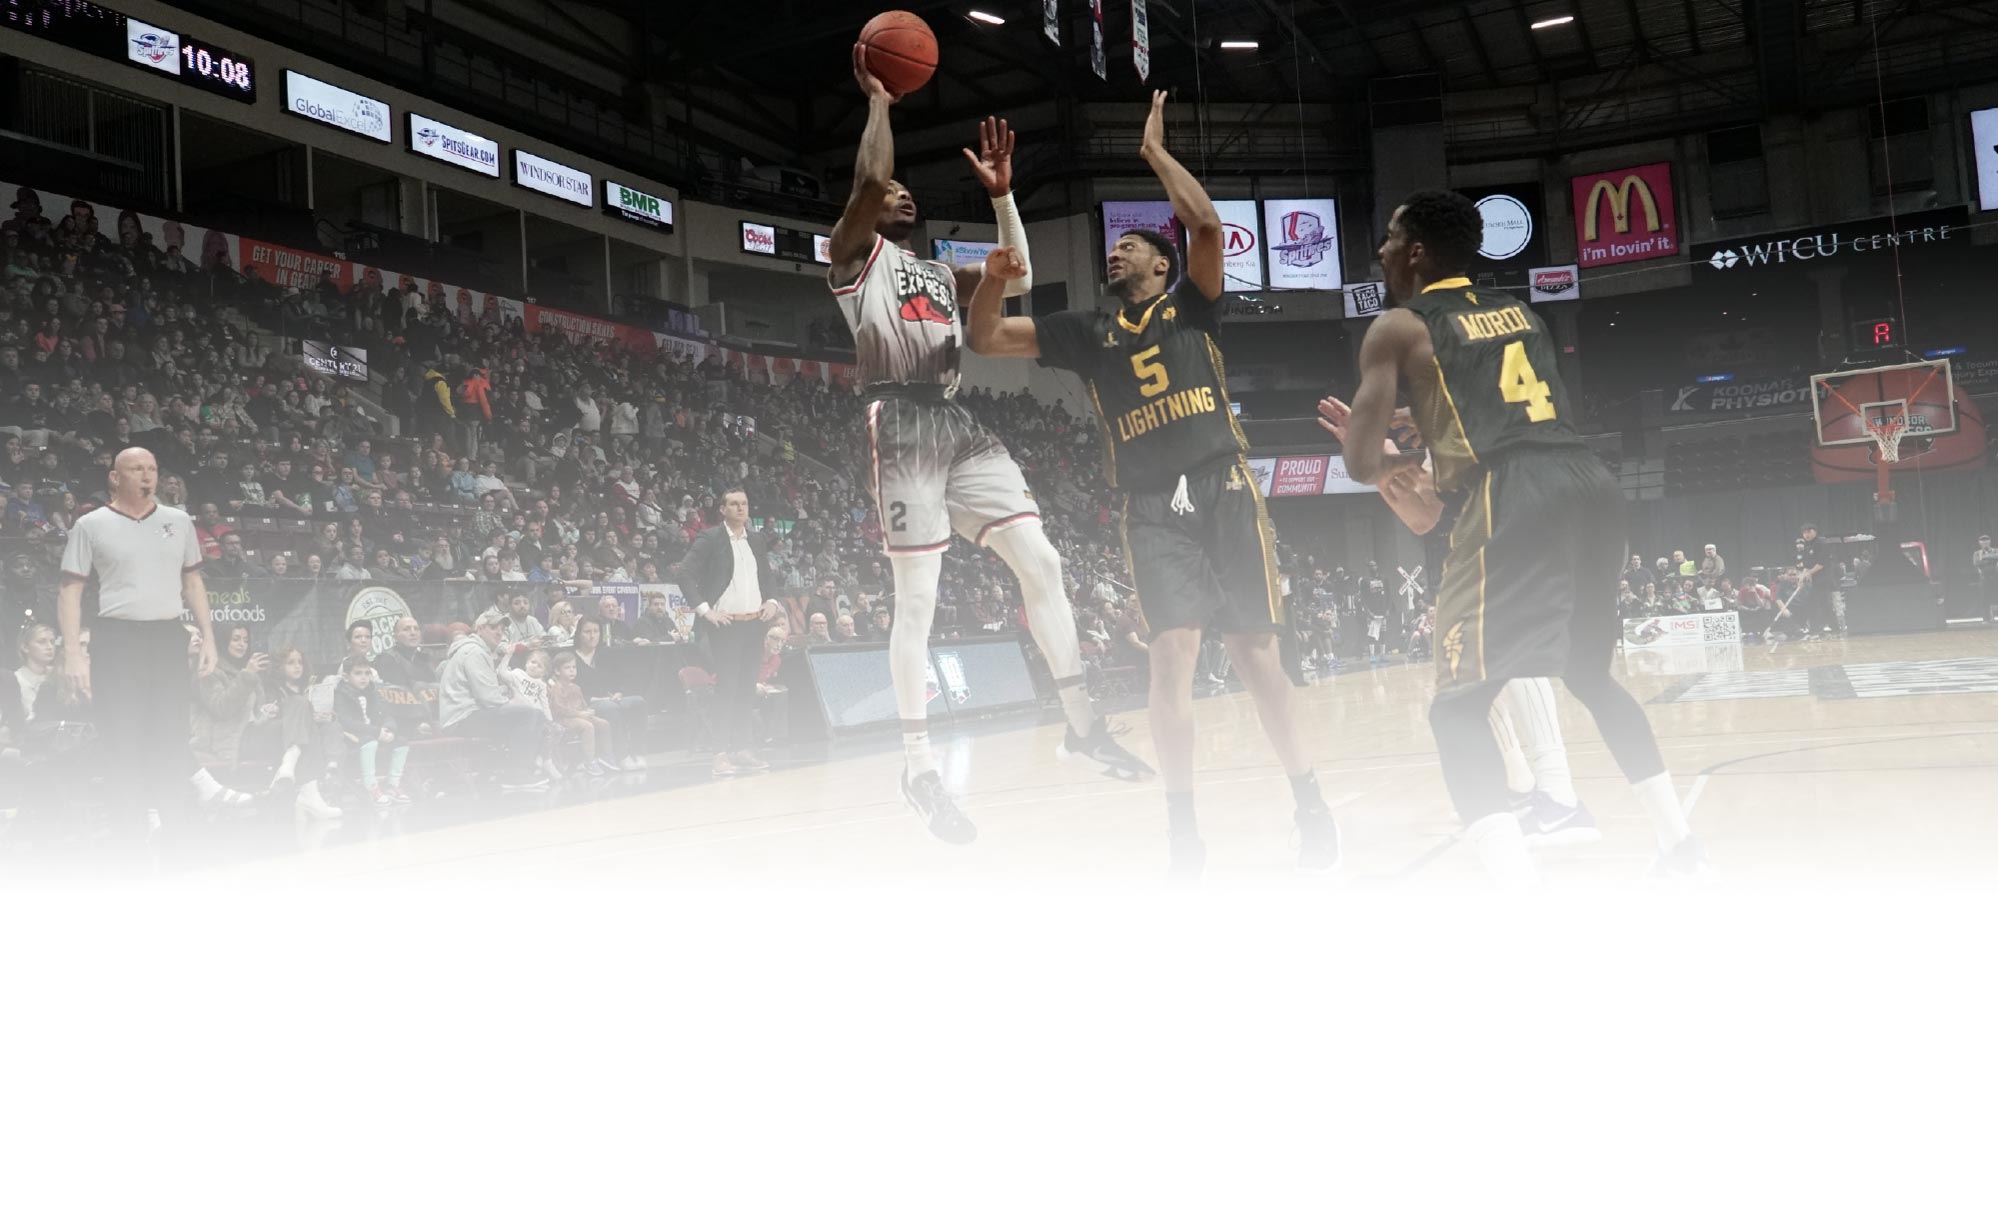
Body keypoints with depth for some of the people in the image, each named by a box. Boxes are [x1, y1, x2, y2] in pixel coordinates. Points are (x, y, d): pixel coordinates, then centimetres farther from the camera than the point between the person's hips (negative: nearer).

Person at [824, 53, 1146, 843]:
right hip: (906, 426, -7)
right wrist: (878, 100, 4)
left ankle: (1081, 721, 8)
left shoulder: (940, 273, 28)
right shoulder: (856, 253, 8)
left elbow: (1018, 280, 19)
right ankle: (919, 768, -1)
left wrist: (1000, 191, 17)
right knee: (917, 599, -8)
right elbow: (867, 178, -10)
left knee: (1041, 562, -1)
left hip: (965, 424, 7)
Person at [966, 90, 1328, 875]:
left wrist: (1155, 151, 3)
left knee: (1256, 651, 0)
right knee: (1172, 653, -11)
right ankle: (1183, 826, -3)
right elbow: (984, 340, 14)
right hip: (1152, 509, 2)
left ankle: (1310, 805, 13)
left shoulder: (1192, 304, 12)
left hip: (1223, 489, -1)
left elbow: (1207, 224, -7)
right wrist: (994, 278, -5)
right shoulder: (1087, 334, 18)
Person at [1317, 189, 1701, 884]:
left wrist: (1391, 461, 25)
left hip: (1512, 500, -7)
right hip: (1590, 483, 7)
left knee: (1458, 709, 0)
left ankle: (1518, 890, -15)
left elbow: (1361, 463, 3)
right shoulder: (1519, 312, 27)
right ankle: (1678, 842, 31)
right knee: (1589, 674, 29)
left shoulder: (1397, 328, 9)